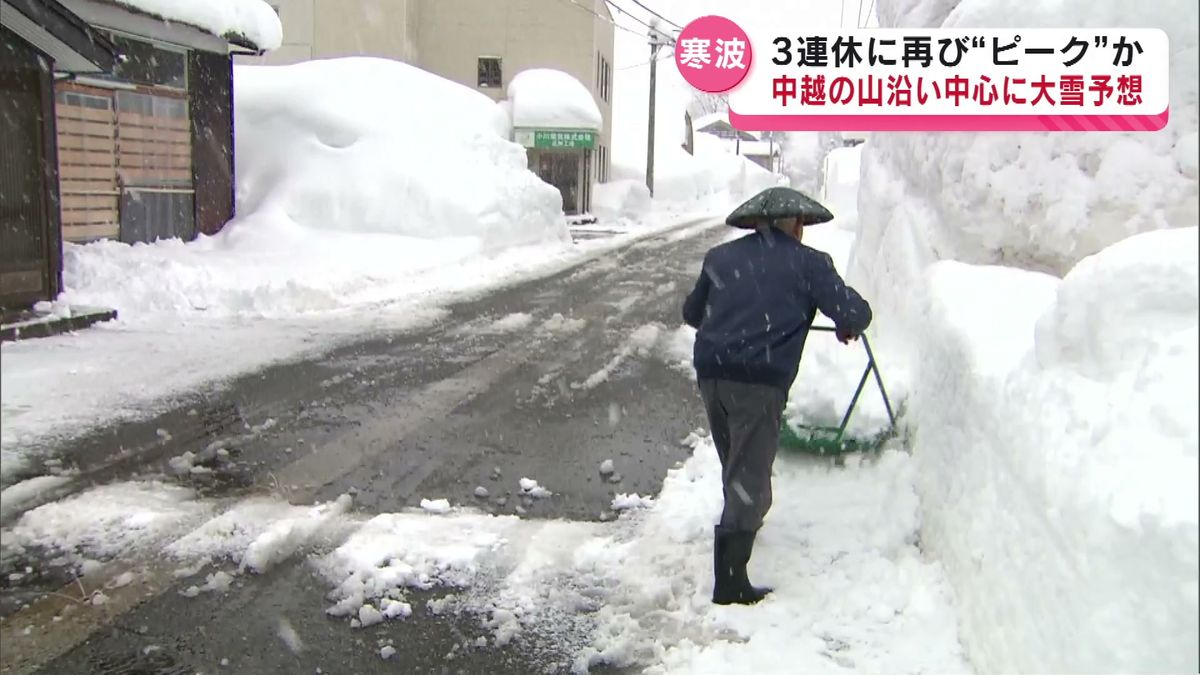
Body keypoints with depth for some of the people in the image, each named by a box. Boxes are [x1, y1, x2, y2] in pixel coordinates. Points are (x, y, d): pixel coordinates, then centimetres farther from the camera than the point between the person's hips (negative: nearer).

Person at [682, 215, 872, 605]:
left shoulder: (721, 256, 18)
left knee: (736, 465, 25)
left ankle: (742, 523, 47)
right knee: (750, 478, -2)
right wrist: (847, 329, 25)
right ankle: (730, 583, -4)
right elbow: (856, 313, 1)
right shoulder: (808, 262, 6)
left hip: (710, 371, 5)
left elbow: (691, 313, 29)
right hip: (761, 379, -5)